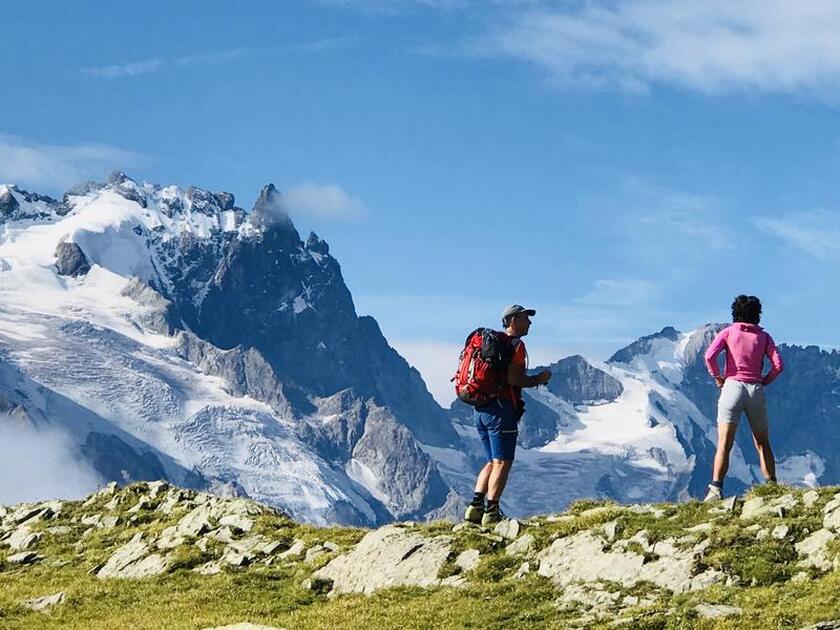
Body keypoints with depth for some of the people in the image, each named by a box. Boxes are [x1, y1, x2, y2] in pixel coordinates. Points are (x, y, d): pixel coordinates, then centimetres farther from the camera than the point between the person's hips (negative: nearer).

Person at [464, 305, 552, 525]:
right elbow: (513, 379, -19)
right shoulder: (515, 344, -9)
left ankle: (475, 507, 6)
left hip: (480, 408, 8)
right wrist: (538, 379, -4)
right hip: (501, 409, -8)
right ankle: (491, 512, -7)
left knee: (493, 462, 16)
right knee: (502, 463, -4)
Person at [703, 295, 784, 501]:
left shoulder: (728, 332, 5)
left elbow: (710, 356, -9)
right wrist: (764, 382, 11)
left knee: (724, 445, -7)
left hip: (732, 386, -2)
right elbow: (778, 365, -2)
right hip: (756, 391, 2)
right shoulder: (763, 336, 9)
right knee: (762, 444, 15)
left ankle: (716, 489, -19)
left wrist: (718, 377, 3)